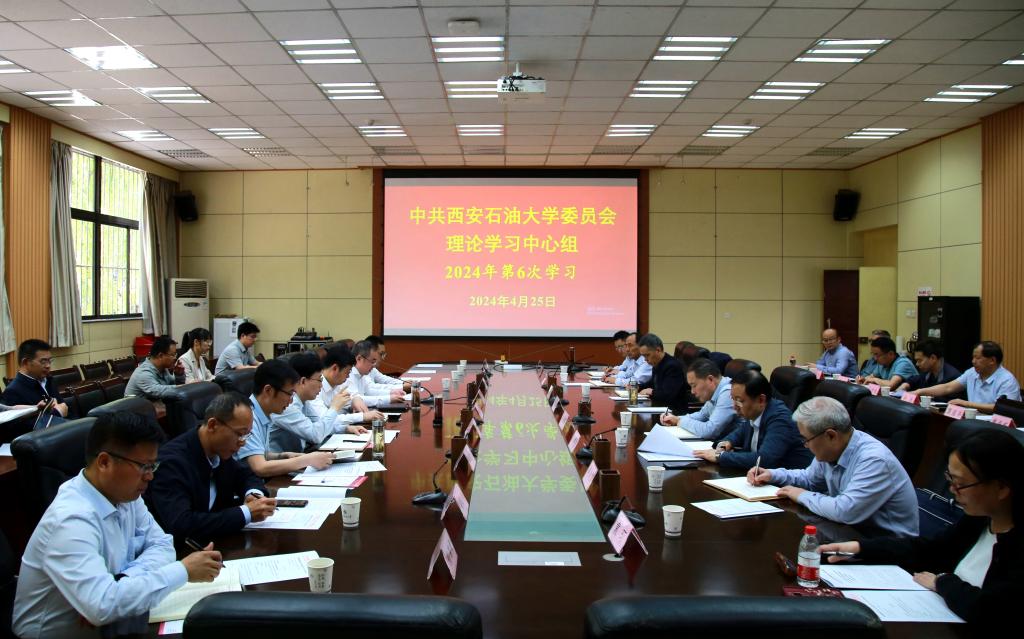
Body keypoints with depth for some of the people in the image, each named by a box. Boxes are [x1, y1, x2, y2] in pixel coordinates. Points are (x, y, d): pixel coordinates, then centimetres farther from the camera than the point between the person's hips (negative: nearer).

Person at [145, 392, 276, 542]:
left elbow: (246, 475, 16)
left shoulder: (221, 451, -2)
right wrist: (246, 513, -28)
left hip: (213, 542, 7)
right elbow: (181, 526, -32)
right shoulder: (172, 461, -22)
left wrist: (254, 494, -7)